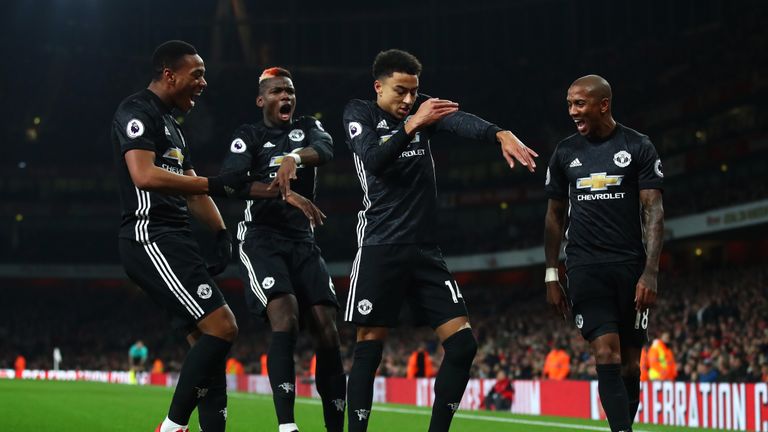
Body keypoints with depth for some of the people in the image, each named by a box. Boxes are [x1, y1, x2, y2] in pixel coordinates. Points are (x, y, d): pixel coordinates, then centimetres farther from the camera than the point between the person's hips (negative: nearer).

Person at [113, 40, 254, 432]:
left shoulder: (171, 125, 24)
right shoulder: (137, 112, -7)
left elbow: (190, 190, 26)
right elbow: (144, 176, -22)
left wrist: (221, 232, 10)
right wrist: (215, 184, -22)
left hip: (173, 241, 11)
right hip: (151, 236, -11)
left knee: (207, 341, 8)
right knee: (222, 327, -17)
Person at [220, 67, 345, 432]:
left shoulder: (307, 128, 14)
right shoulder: (248, 135, 5)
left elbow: (326, 149, -10)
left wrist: (294, 158, -34)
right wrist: (286, 194, -28)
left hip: (302, 241, 4)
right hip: (261, 239, -4)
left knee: (327, 330, -6)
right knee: (285, 320, -25)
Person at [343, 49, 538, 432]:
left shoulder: (424, 110, 11)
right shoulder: (359, 113, 3)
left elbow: (460, 121, -11)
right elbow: (374, 160, -16)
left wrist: (500, 134, -31)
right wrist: (413, 125, -28)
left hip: (425, 249, 4)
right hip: (380, 249, -4)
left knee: (462, 343, -3)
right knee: (369, 347, -6)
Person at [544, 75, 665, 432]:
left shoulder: (638, 147, 1)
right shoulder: (565, 152, 10)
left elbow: (653, 211, -3)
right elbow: (554, 216, 16)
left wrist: (650, 273, -13)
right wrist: (551, 276, 12)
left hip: (630, 266, -1)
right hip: (585, 268, 1)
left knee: (630, 362, 4)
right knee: (607, 355, -14)